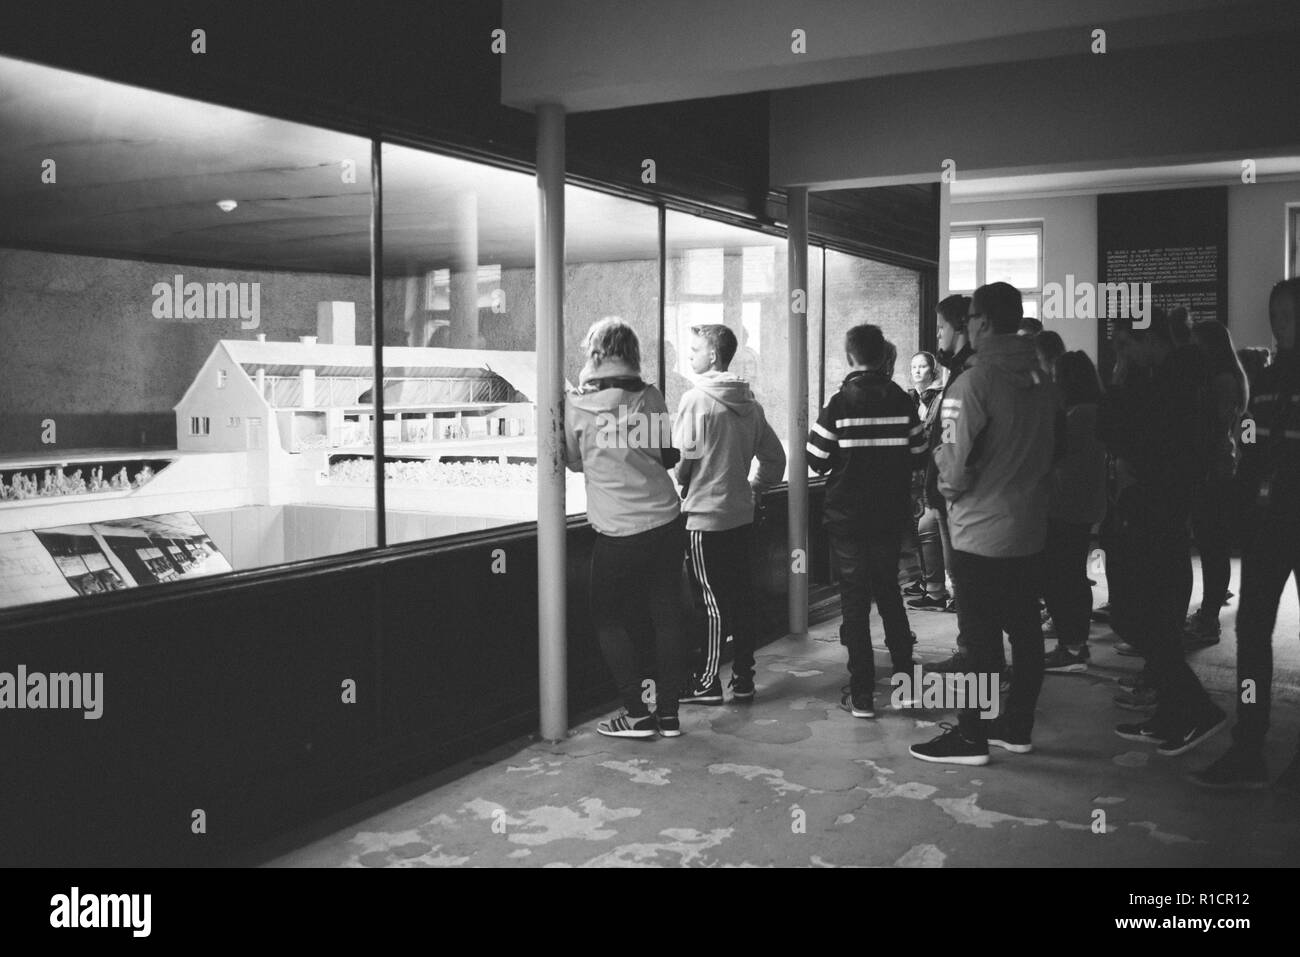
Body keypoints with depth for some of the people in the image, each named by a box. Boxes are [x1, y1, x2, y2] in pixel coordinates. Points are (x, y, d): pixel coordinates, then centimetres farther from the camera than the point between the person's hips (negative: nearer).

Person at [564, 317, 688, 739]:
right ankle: (668, 712, 17)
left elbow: (573, 461, 7)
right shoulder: (650, 397, -2)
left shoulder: (577, 404, -7)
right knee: (666, 614, 11)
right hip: (665, 522, 3)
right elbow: (670, 456, 7)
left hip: (616, 531, -3)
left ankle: (636, 713, 8)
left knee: (609, 617, 12)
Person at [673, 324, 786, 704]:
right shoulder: (749, 402, 9)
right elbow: (775, 457, 12)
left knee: (713, 602, -1)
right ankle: (743, 678, 17)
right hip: (742, 514, 6)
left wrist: (677, 489, 3)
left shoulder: (696, 399, -12)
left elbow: (681, 459, -15)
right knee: (741, 597, 10)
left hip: (704, 516, -6)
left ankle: (706, 683, 8)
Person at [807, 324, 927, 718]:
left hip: (847, 517, -3)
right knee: (890, 593, 20)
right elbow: (918, 457, 1)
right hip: (890, 516, 3)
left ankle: (862, 695, 5)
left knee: (855, 601, 4)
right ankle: (906, 677, 25)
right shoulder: (902, 401, -3)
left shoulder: (840, 404, -12)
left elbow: (816, 460, -10)